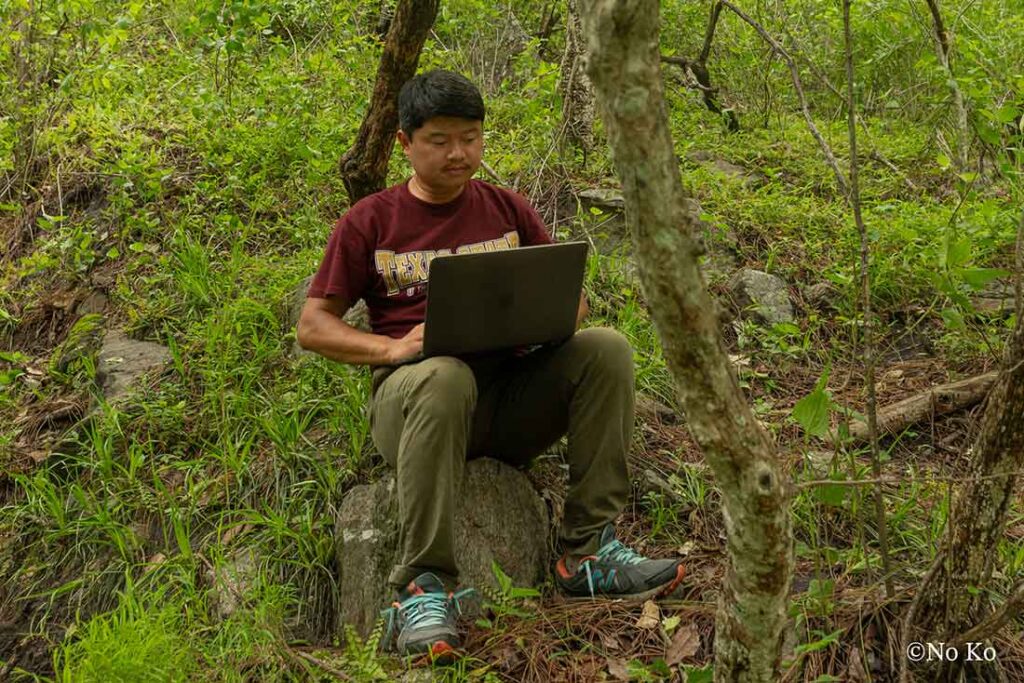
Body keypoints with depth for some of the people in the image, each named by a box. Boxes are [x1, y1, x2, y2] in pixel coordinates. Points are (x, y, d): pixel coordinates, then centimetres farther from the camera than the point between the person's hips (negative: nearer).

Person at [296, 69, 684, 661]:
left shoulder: (508, 211, 16)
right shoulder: (370, 222, 7)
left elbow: (574, 300, 16)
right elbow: (313, 326, 5)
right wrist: (392, 347, -14)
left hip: (510, 398, 4)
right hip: (412, 393, -3)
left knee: (606, 348, -20)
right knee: (444, 375, -38)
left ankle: (589, 551, -18)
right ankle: (424, 588, -32)